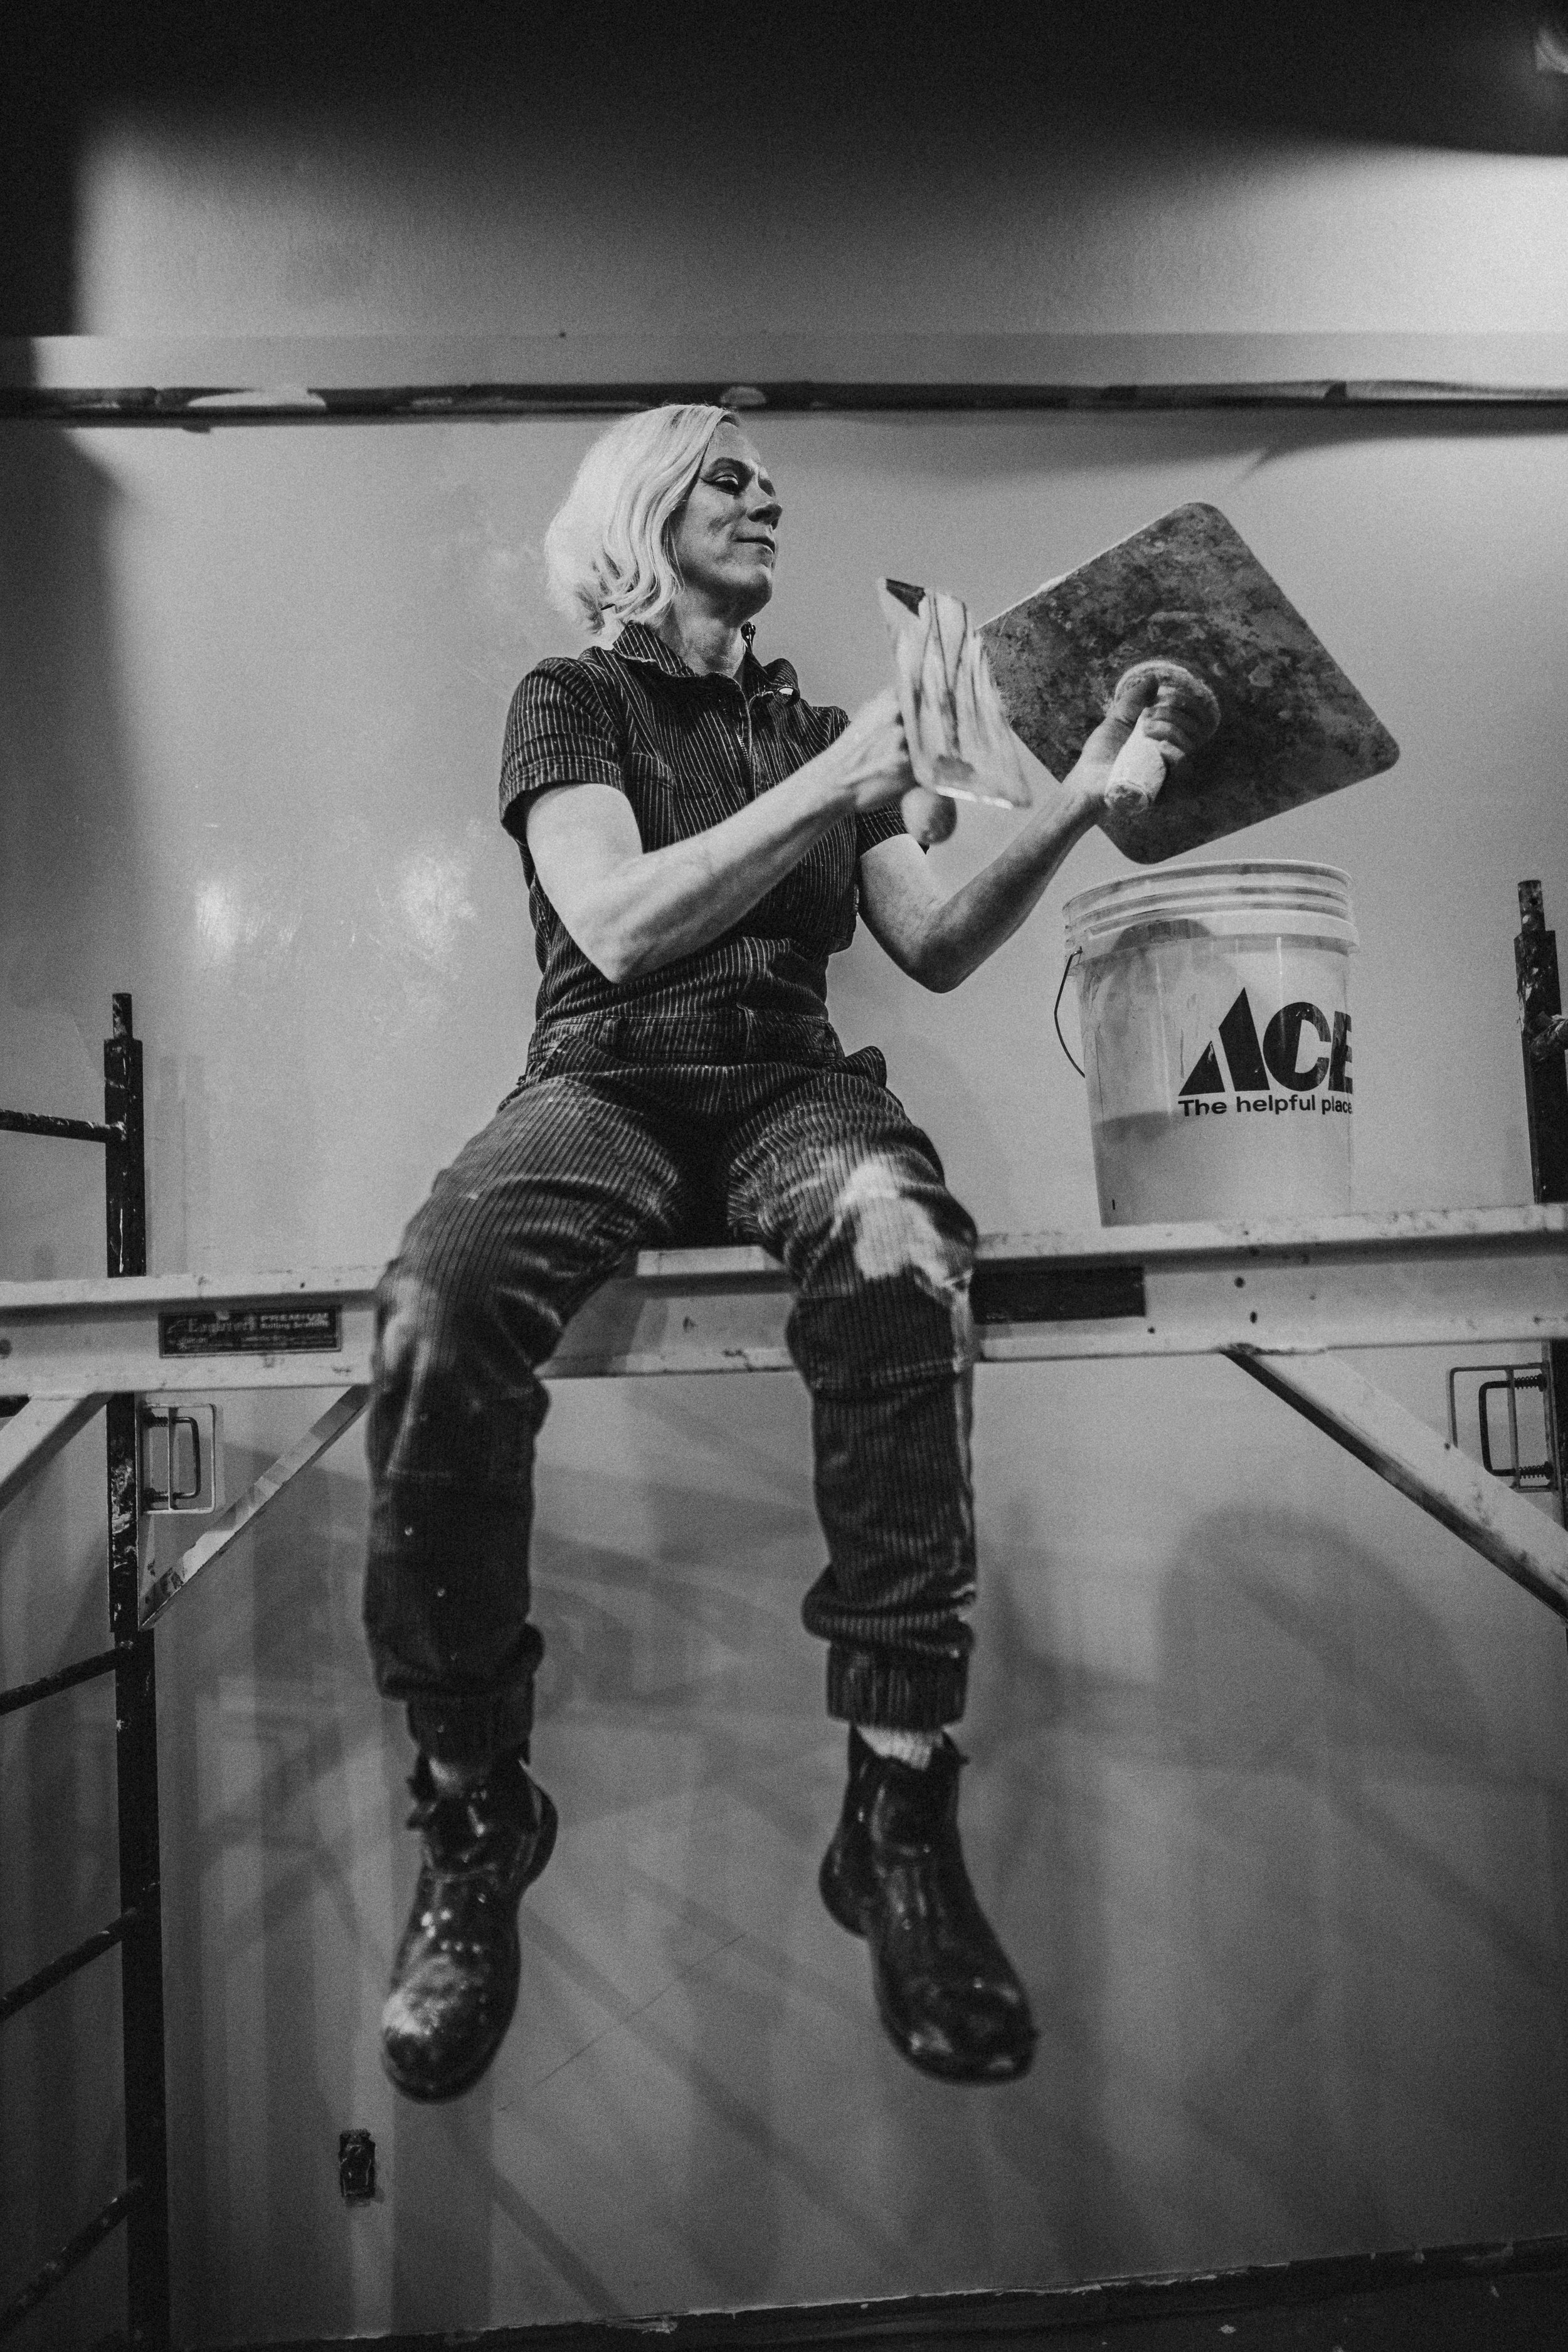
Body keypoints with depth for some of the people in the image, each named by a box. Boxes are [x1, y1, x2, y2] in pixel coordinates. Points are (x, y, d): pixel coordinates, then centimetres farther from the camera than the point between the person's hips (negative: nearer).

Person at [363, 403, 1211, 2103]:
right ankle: (473, 1818, -15)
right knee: (436, 1310, -34)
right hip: (605, 1082, -2)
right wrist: (835, 787, -9)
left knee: (902, 1262, -36)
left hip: (788, 1082, 2)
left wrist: (1067, 811, 1)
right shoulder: (572, 699, 13)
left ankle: (901, 1810, -26)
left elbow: (935, 953, 14)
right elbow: (619, 927, -5)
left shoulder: (812, 726, 24)